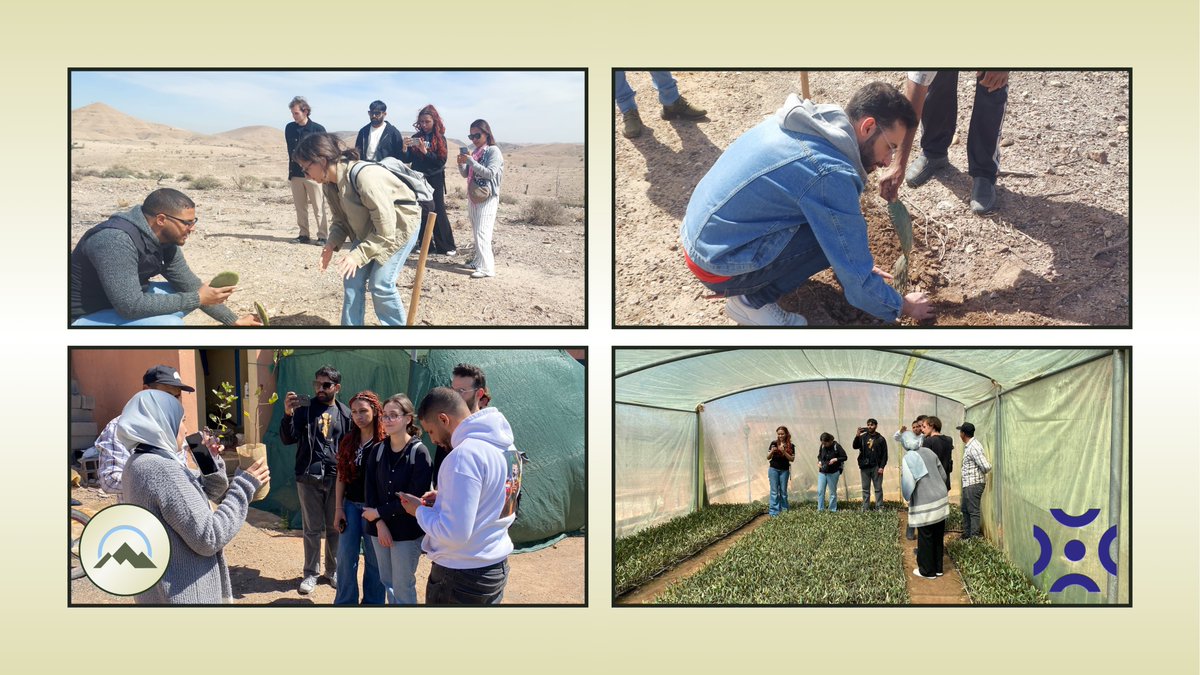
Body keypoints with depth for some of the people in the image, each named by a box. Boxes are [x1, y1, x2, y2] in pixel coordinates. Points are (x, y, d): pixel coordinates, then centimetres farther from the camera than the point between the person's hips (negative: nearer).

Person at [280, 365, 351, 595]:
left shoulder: (345, 414, 4)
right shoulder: (304, 410, -1)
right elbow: (288, 439, -9)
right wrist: (288, 414, -24)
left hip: (336, 478, 1)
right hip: (308, 477, -1)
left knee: (335, 527, 10)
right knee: (312, 529, 6)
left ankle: (333, 570, 24)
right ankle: (311, 573, 17)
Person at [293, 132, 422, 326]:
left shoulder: (364, 177, -36)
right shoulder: (331, 183, -9)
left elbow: (386, 229, -32)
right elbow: (341, 219, 3)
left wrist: (358, 255, -32)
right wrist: (331, 245, -15)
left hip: (398, 224, -8)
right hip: (368, 228, 8)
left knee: (381, 284, -13)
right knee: (352, 279, 0)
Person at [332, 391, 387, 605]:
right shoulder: (348, 441, 6)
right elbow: (341, 476, 8)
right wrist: (338, 509, 3)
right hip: (351, 505, 4)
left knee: (374, 560, 7)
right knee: (346, 559, 6)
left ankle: (372, 602, 19)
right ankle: (345, 602, 18)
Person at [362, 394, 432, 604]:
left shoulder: (419, 452, -11)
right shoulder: (379, 451, 5)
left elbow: (414, 497, -16)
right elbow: (370, 490, 2)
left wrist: (378, 512, -12)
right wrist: (379, 523, -11)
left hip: (407, 531, -5)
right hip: (380, 528, 5)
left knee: (402, 588, 1)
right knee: (387, 583, 13)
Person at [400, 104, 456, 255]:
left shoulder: (439, 138, -1)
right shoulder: (416, 137, 7)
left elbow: (441, 161, -10)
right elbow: (406, 160, 5)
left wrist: (425, 152, -20)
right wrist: (405, 148, -15)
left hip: (434, 180, -3)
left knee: (438, 213, -4)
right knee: (421, 213, 3)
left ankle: (447, 247, 0)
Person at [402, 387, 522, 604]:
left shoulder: (464, 455, -24)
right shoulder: (507, 447, 4)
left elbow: (454, 533, -26)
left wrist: (420, 510, -9)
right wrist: (444, 498, 9)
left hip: (461, 577, -8)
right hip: (497, 568, 8)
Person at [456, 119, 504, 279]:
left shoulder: (493, 151, -9)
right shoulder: (475, 151, 12)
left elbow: (490, 173, -20)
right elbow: (466, 174, 16)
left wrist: (470, 161, -23)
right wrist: (461, 163, -5)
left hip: (487, 198, -8)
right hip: (473, 196, 8)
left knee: (482, 232, -14)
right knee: (476, 232, 12)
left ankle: (486, 267, -16)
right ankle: (479, 261, 21)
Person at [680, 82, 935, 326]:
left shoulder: (810, 123, 3)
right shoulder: (830, 173, -23)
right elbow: (856, 281, -15)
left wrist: (859, 262, 24)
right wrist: (901, 307, 2)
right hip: (718, 263, -9)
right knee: (840, 234, -10)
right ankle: (754, 301, -1)